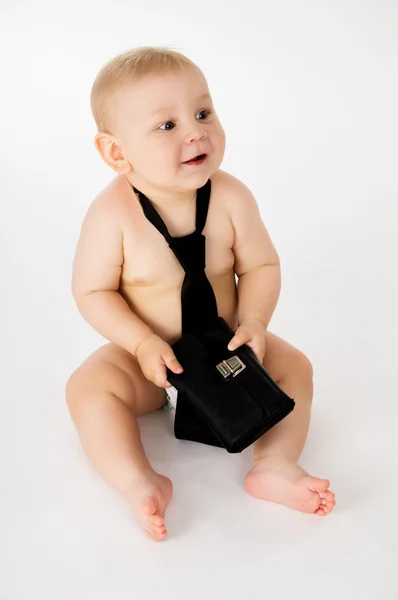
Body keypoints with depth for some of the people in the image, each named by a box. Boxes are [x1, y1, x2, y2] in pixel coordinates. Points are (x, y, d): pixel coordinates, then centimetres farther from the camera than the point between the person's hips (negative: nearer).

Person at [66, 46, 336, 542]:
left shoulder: (231, 197, -17)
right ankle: (139, 481, -26)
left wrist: (253, 323, -23)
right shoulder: (113, 213, -23)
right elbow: (91, 291, -15)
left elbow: (261, 265, -7)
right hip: (145, 353, -2)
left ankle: (274, 465, -18)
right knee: (87, 387, -24)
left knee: (294, 366, -11)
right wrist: (142, 343, -26)